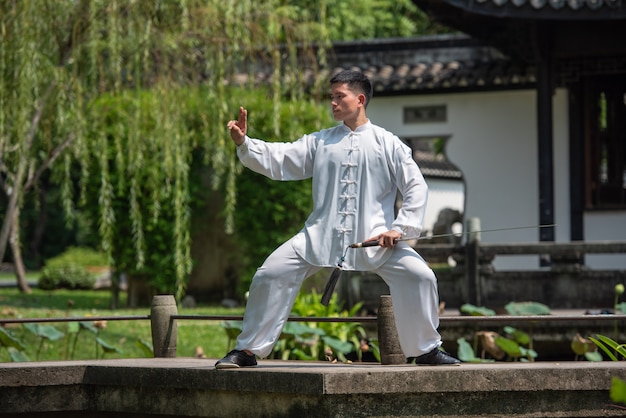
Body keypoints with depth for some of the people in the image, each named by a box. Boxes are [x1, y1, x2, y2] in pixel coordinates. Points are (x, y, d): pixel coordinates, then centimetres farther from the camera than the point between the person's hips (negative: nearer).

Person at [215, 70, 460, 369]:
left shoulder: (388, 144, 5)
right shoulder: (320, 142, 12)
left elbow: (416, 187, 2)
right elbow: (277, 161, 4)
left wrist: (400, 228, -9)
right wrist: (243, 144, -11)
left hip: (374, 238, -2)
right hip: (320, 236, 2)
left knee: (419, 276, -16)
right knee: (271, 274, -9)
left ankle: (425, 350, 3)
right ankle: (247, 350, 3)